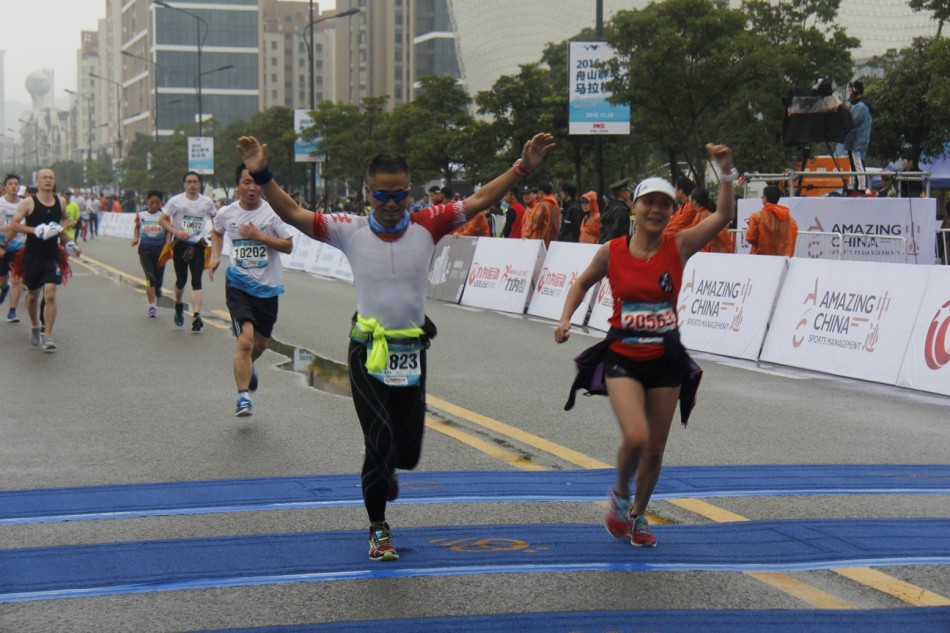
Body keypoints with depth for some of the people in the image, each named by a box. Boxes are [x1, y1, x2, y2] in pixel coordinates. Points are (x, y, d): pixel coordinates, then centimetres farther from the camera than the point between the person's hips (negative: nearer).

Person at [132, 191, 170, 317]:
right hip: (145, 249, -1)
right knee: (150, 278, -12)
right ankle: (152, 306, -7)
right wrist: (135, 238, 1)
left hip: (160, 249, 1)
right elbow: (137, 227, 18)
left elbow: (168, 231, 3)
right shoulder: (141, 215, 2)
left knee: (158, 279, 5)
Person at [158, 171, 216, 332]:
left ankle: (197, 315, -16)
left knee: (196, 280, -10)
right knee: (181, 279, 8)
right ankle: (178, 304, 38)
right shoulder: (176, 201, -5)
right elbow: (162, 220, -2)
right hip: (181, 244, 0)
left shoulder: (206, 202, 2)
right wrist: (176, 231, -17)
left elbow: (215, 218, 19)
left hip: (198, 244, 0)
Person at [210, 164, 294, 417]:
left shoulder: (273, 212, -8)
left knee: (261, 343, 17)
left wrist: (260, 236, -20)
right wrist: (215, 257, 8)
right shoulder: (226, 214, -1)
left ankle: (247, 366, 51)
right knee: (245, 341, -18)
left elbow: (288, 245, -9)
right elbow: (217, 232, 22)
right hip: (238, 285, -1)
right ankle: (243, 396, -10)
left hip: (268, 286, 1)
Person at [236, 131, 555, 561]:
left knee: (407, 450, 9)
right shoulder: (350, 231, -6)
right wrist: (261, 175, -21)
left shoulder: (427, 227, -3)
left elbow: (480, 200, -3)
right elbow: (292, 214, -8)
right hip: (367, 351, -2)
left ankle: (385, 470, 48)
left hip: (412, 350, 2)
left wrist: (523, 168, -11)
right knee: (380, 440, -6)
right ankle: (378, 529, 14)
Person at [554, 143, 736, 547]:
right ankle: (619, 495, 10)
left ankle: (637, 516, 35)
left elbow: (724, 215, -17)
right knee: (635, 437, -22)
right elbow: (583, 283, 13)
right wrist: (566, 318, -1)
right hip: (623, 357, -2)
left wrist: (726, 173, -29)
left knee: (655, 450, 10)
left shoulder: (679, 247, -5)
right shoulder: (611, 252, -5)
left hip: (665, 360, 2)